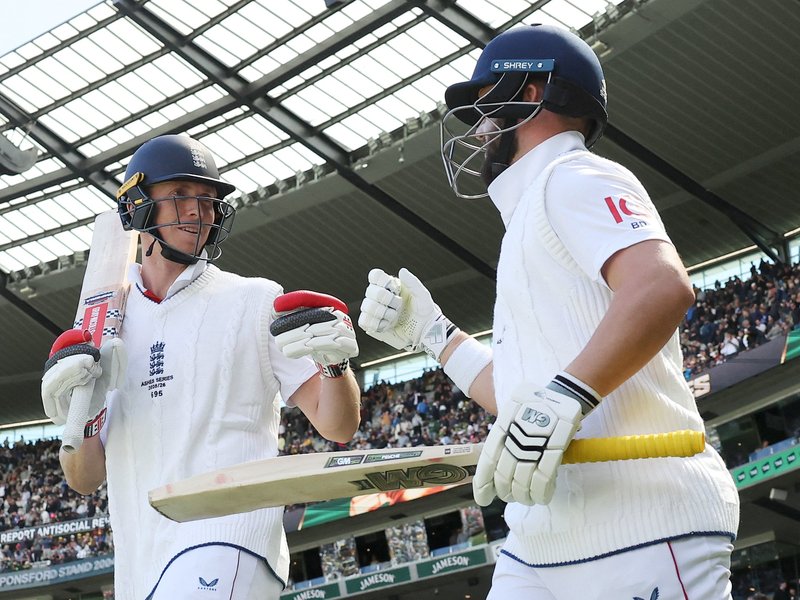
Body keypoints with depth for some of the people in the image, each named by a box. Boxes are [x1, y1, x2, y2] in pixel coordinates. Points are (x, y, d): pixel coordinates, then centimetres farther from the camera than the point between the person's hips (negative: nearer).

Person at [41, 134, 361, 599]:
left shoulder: (256, 301, 9)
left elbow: (337, 426, 3)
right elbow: (85, 480, 15)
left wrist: (335, 362, -17)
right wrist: (79, 417, -5)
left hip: (229, 541, -4)